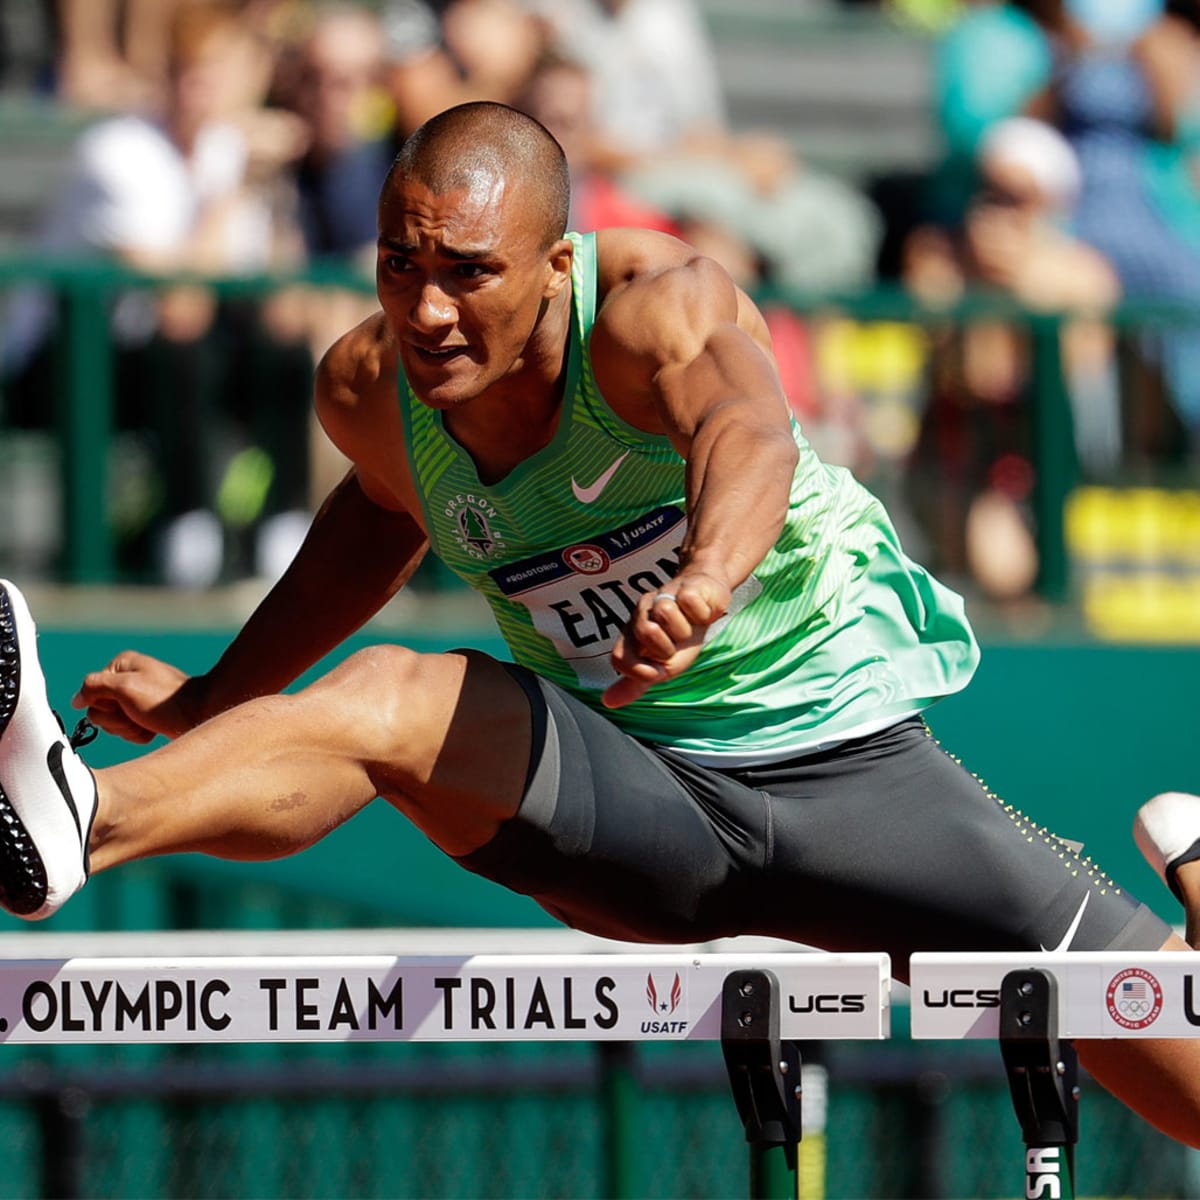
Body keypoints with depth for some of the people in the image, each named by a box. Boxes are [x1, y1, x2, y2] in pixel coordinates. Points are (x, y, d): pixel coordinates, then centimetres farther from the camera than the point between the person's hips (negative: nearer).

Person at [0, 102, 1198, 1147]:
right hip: (635, 797, 2)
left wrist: (706, 582, -70)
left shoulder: (659, 306, -24)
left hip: (848, 758, -2)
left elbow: (745, 429, -48)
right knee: (384, 697, -28)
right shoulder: (367, 388, -8)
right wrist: (215, 697, 13)